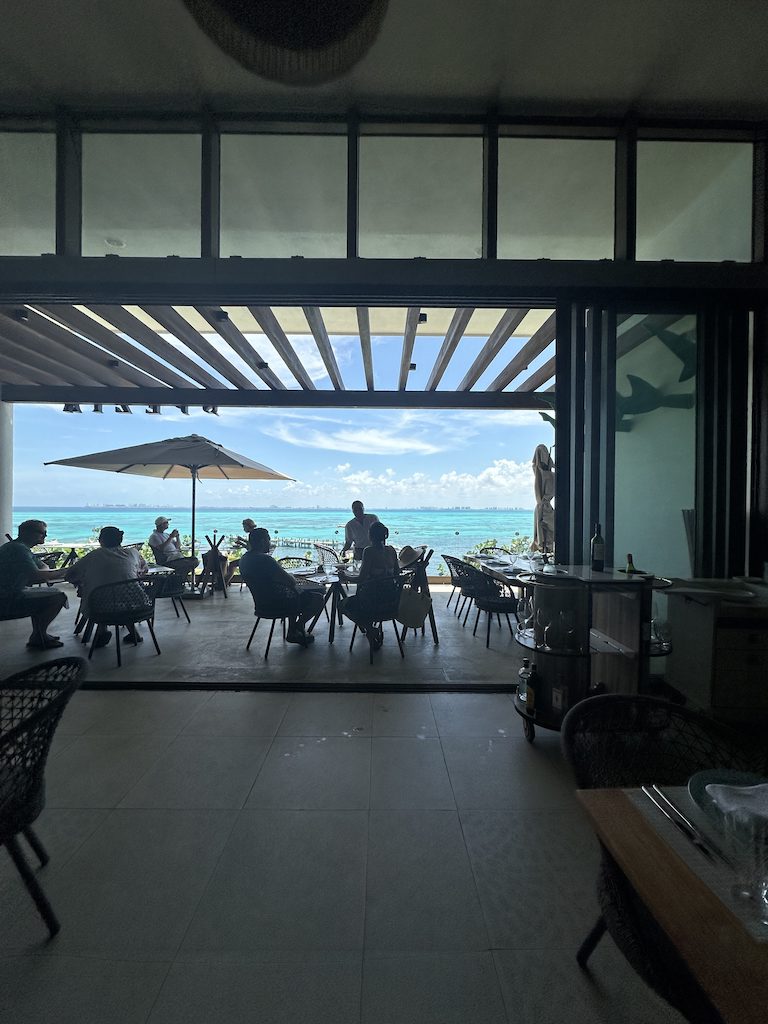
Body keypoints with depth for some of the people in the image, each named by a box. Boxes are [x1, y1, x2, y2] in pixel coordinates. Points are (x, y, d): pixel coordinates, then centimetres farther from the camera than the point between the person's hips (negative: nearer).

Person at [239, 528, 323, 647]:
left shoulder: (244, 559, 3)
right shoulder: (265, 559, -28)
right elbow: (290, 582, -26)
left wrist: (294, 580, 9)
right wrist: (295, 580, -3)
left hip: (262, 601, 10)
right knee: (318, 599, 0)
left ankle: (292, 632, 28)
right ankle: (298, 628, 12)